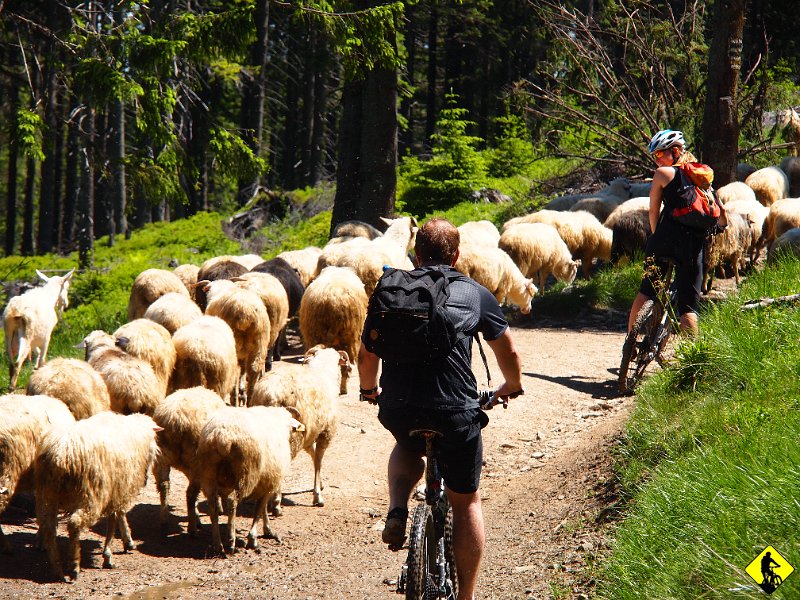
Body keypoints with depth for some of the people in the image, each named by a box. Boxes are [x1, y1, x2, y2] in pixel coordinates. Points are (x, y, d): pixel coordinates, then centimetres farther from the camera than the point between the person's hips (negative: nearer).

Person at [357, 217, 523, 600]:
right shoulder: (475, 293, 13)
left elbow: (366, 356, 21)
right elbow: (508, 353, 23)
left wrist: (369, 390, 42)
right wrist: (511, 387, 44)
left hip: (397, 410, 2)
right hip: (455, 412, -1)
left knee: (408, 446, 38)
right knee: (466, 501, 18)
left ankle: (397, 512, 14)